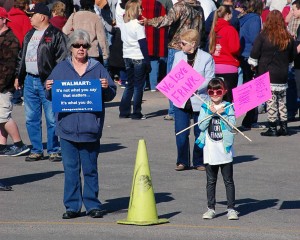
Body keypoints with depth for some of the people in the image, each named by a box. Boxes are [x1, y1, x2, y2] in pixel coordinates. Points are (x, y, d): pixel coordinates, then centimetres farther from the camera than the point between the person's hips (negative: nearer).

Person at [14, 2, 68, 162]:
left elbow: (62, 59, -11)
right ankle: (36, 150, 15)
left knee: (52, 119, -3)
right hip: (30, 81, 7)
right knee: (31, 119, 8)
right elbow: (22, 57, 25)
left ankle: (54, 151, 5)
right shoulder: (30, 35, 18)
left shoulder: (55, 35, -6)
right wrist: (19, 76, 20)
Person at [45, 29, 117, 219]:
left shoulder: (98, 68, 7)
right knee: (71, 169, 3)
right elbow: (51, 96, 10)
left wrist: (106, 87, -15)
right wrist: (50, 88, -11)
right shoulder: (61, 69, 9)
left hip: (90, 128, -1)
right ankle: (72, 206, 8)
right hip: (67, 127, 1)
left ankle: (92, 205, 11)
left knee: (90, 169, 5)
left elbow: (111, 95, 5)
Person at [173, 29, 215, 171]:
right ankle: (182, 161, 11)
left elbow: (209, 79, -8)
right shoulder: (178, 56, 9)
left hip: (199, 100, -3)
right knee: (181, 133, -1)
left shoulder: (206, 58, -4)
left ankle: (199, 162, 17)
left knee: (200, 133, 5)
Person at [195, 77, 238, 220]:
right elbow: (201, 126, -7)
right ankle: (211, 208, 14)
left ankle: (231, 209, 4)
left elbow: (231, 126, -9)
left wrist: (221, 114, -14)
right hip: (209, 150, 2)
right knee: (211, 181, 8)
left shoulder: (228, 107, 1)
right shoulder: (205, 108, 5)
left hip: (225, 150, -2)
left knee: (228, 180, 2)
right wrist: (211, 113, -13)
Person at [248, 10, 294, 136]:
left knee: (270, 102, -2)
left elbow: (254, 54, -10)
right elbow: (291, 57, 12)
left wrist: (253, 65, 7)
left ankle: (272, 128, -2)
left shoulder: (263, 36, -11)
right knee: (282, 101, 14)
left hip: (267, 74, -4)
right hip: (282, 75, 4)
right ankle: (284, 126, 16)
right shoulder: (288, 38, 1)